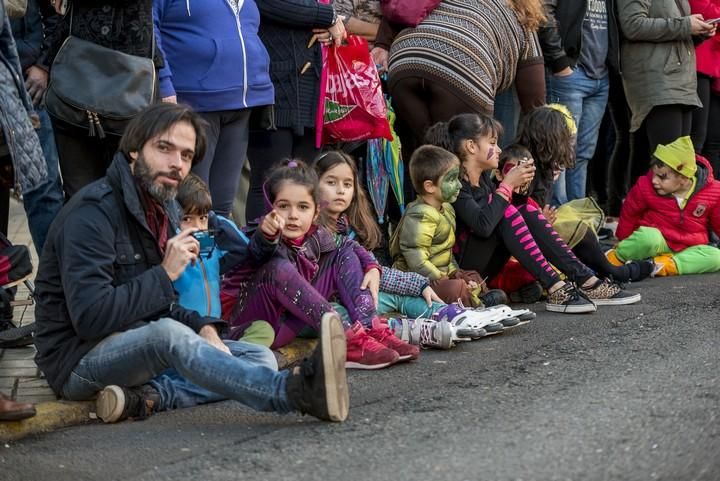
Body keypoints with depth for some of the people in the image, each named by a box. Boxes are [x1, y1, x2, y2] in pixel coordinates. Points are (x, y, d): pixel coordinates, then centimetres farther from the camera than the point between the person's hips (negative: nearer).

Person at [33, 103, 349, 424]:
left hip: (139, 343, 9)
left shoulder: (164, 208, 12)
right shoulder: (93, 210, -16)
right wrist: (165, 274, -20)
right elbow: (90, 316, -26)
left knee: (260, 358, -3)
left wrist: (202, 327, -4)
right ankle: (295, 391, -54)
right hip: (78, 358, -9)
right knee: (168, 334, -38)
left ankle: (148, 396, -25)